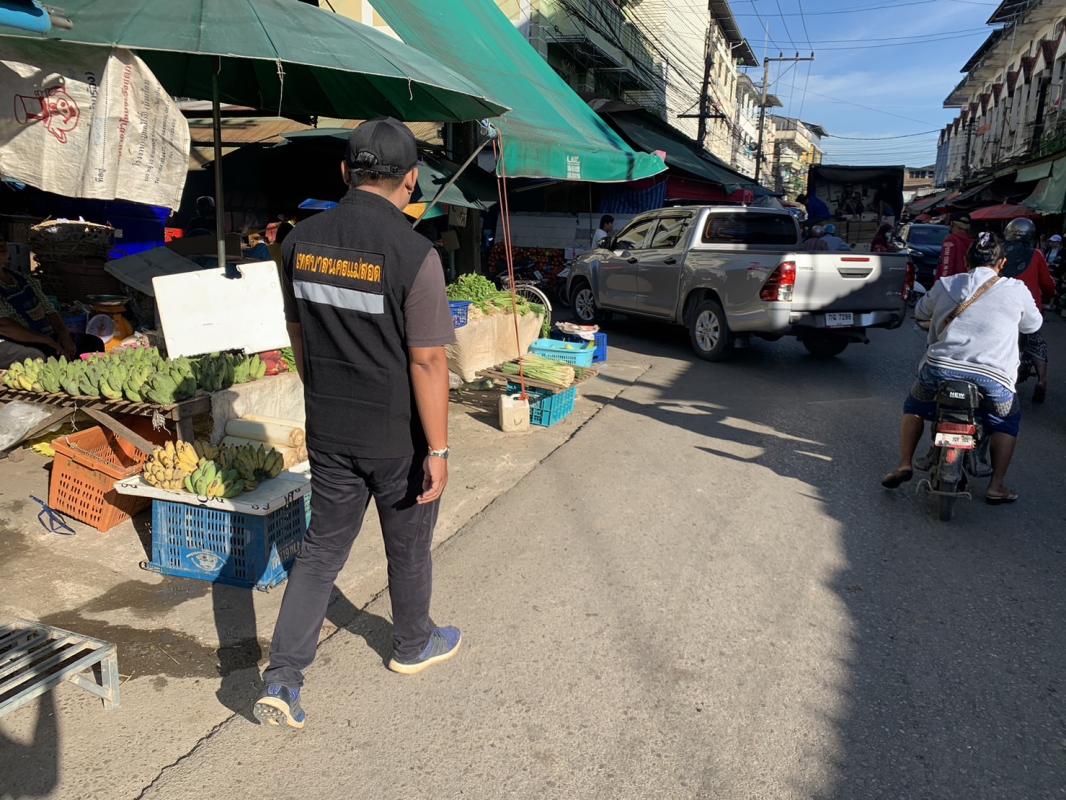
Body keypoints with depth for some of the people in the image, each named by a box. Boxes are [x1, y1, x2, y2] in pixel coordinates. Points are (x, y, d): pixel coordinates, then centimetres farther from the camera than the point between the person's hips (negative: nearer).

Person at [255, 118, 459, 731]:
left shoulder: (302, 241, -1)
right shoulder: (413, 253, -20)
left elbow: (299, 336, 9)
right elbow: (428, 362, -19)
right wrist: (438, 450, -12)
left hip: (329, 431, 5)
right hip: (399, 436, -4)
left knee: (321, 551, 16)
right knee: (409, 548, 18)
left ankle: (282, 680, 15)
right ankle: (415, 645, 40)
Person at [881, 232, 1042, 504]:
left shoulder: (945, 285, 10)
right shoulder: (1017, 290, 6)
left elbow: (920, 312, 26)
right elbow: (1033, 324, 22)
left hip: (941, 367, 1)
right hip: (993, 376, -1)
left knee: (914, 407, 28)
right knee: (1008, 422, 26)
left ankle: (905, 464, 15)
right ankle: (996, 486, 19)